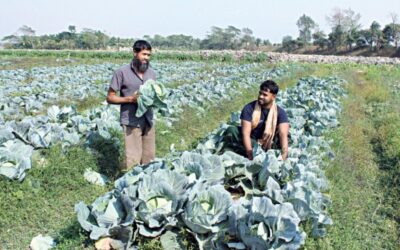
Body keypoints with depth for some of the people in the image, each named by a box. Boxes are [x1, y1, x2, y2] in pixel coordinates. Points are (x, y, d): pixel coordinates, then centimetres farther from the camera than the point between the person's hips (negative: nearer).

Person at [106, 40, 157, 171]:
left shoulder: (151, 73, 9)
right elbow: (110, 97, -3)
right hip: (131, 121, -5)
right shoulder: (122, 72, -6)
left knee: (149, 157, 9)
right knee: (133, 159, -8)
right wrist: (130, 99, -17)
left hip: (148, 120, 5)